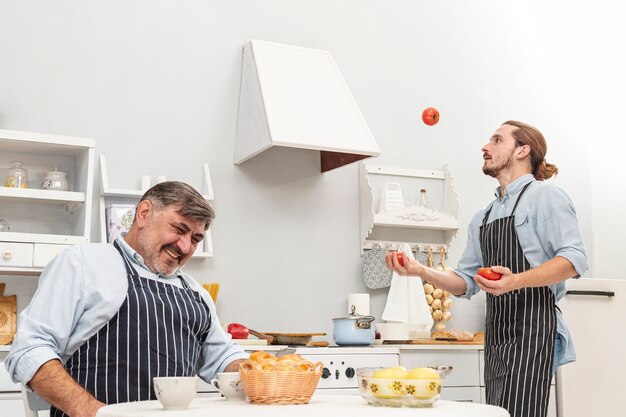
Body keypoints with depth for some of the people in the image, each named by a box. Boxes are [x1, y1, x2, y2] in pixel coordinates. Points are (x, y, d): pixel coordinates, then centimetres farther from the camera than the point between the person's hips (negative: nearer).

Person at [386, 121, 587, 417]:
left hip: (531, 327, -7)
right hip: (496, 335, 8)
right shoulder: (482, 218, 22)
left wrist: (517, 281, -28)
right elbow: (465, 282, 20)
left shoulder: (544, 196, -1)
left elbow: (574, 259, -13)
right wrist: (421, 271, 4)